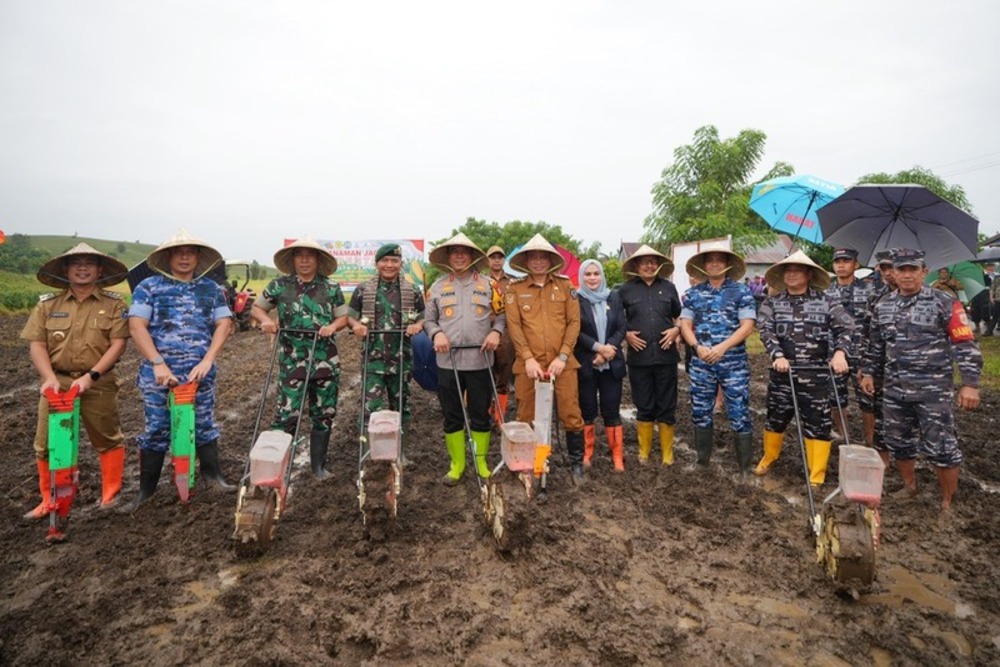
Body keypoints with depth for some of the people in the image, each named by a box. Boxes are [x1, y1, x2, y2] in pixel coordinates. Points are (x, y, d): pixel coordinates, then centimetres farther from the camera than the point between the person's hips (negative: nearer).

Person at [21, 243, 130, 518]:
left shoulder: (113, 304, 0)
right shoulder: (48, 304, 6)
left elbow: (118, 344, -7)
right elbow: (36, 344, 2)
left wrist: (91, 376, -16)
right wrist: (49, 378, -13)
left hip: (98, 383, -2)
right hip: (56, 382, 2)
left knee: (107, 439, 8)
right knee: (46, 443, 7)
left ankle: (111, 492, 23)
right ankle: (49, 500, 24)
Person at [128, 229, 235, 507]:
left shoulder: (212, 289, 7)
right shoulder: (148, 287, 1)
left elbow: (224, 324, 0)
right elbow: (136, 327, -7)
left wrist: (207, 361, -12)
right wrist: (158, 364, -17)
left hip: (200, 373, 2)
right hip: (158, 373, -1)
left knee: (205, 426, 10)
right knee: (156, 430, 6)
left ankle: (212, 474, 24)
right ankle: (146, 489, 19)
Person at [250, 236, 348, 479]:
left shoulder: (332, 287, 3)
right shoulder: (279, 285, 2)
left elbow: (343, 317, 8)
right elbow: (256, 309, 11)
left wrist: (333, 326, -14)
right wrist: (266, 320, -11)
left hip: (325, 361, 2)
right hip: (292, 361, -2)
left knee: (324, 414, 10)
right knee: (287, 414, -4)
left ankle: (318, 465, 25)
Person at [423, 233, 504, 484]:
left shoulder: (488, 284, 6)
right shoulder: (438, 286, 8)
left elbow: (500, 315, 8)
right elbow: (429, 320, 10)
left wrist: (496, 332, -11)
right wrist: (437, 333, -10)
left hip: (480, 361, -1)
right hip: (448, 361, 1)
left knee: (480, 415, 8)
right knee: (452, 416, 8)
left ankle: (481, 462, 24)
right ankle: (456, 464, 23)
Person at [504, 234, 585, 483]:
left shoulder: (565, 285, 6)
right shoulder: (515, 289, 5)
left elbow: (574, 322, 2)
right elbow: (514, 325, -2)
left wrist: (563, 356, -8)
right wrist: (528, 358, -12)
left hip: (562, 363, 0)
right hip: (529, 364, 0)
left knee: (571, 415, 4)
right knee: (527, 417, 8)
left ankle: (576, 464, 22)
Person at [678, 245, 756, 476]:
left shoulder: (742, 291, 0)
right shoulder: (693, 293, 8)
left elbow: (747, 326, -7)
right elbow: (685, 325, 4)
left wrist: (722, 347, -18)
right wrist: (698, 347, -13)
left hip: (734, 363, -3)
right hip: (701, 363, 3)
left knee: (739, 415, 0)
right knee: (700, 413, 10)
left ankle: (745, 467, 13)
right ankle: (702, 461, 25)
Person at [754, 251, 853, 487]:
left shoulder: (826, 301, 2)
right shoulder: (772, 303, 5)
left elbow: (846, 327, -2)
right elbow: (766, 332, -5)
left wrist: (839, 353, -19)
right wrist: (777, 355, -21)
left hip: (816, 374, -1)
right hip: (782, 371, 1)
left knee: (817, 423, 3)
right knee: (776, 417, 14)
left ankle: (817, 476, 15)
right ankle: (768, 458, 36)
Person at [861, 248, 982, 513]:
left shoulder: (944, 302, -7)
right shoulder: (883, 306, 7)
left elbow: (965, 344, -9)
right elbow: (875, 343, 18)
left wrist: (970, 383, -14)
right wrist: (868, 372, 13)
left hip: (934, 389, -5)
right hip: (895, 389, 5)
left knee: (940, 447, 0)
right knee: (898, 442, 15)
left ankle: (947, 502, 16)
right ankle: (909, 485, 36)